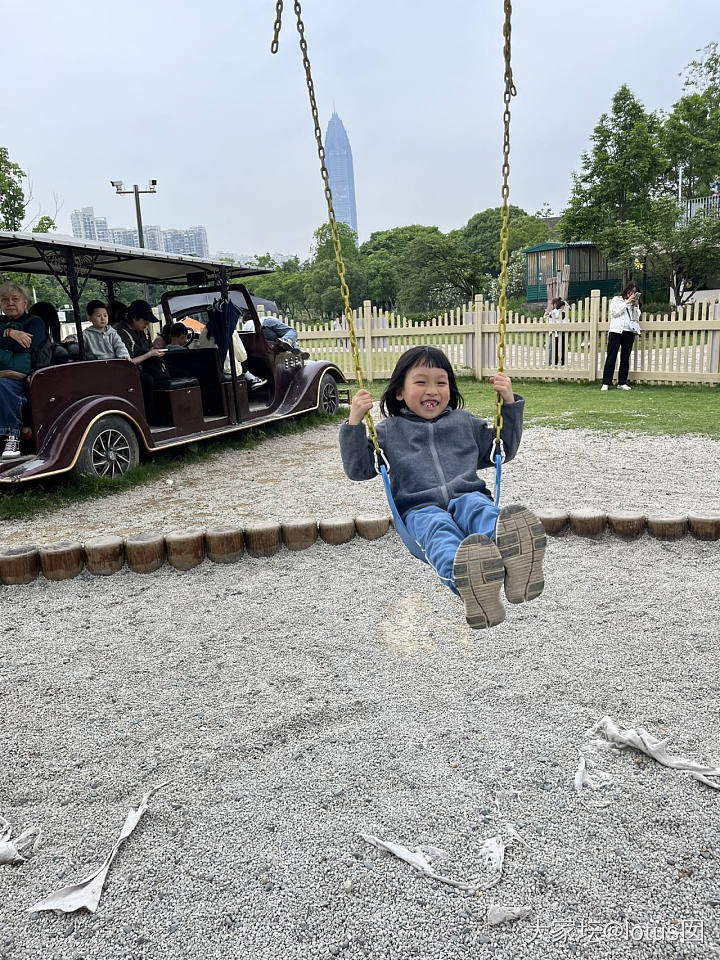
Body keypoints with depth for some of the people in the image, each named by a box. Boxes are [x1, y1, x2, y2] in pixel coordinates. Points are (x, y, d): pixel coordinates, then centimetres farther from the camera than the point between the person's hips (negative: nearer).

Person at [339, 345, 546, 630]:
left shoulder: (465, 422, 26)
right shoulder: (389, 430, 18)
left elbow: (503, 450, 33)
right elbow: (358, 470, 11)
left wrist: (510, 403, 22)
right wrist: (354, 423, -1)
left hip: (466, 497, 3)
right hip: (421, 508, -2)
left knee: (478, 507, -35)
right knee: (438, 528, -38)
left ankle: (511, 548, -70)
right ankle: (468, 578, -72)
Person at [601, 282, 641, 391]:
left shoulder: (634, 303, 22)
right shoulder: (616, 300, 12)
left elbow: (636, 318, 13)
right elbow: (615, 313, -3)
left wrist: (636, 305, 1)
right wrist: (627, 302, -4)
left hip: (629, 332, 4)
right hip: (616, 330, -4)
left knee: (625, 357, 3)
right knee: (611, 356, -7)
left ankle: (622, 383, 6)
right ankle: (606, 383, -8)